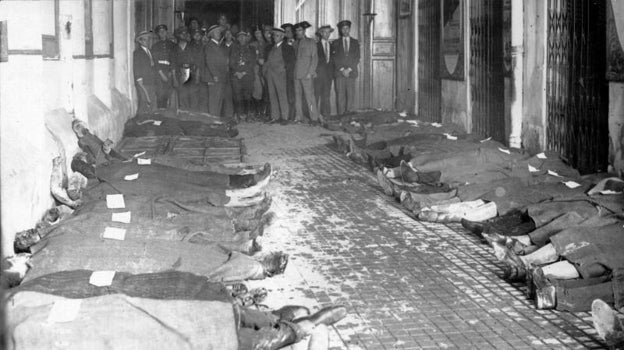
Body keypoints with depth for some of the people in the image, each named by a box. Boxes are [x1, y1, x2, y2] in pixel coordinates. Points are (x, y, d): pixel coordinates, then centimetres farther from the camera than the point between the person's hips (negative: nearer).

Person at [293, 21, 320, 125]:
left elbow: (315, 58, -3)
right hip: (296, 74, 5)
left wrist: (310, 72, -10)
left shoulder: (310, 42, 3)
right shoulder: (296, 43, 18)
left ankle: (314, 118, -8)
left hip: (307, 74, -5)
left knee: (309, 95, -10)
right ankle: (298, 117, 7)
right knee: (297, 95, 3)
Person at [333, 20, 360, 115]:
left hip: (351, 72, 0)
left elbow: (357, 58, 6)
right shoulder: (336, 43, 13)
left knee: (351, 95, -6)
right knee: (340, 95, -6)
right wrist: (342, 69, -8)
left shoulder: (355, 42, 13)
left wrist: (349, 69, -6)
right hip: (339, 73, 0)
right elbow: (335, 58, 4)